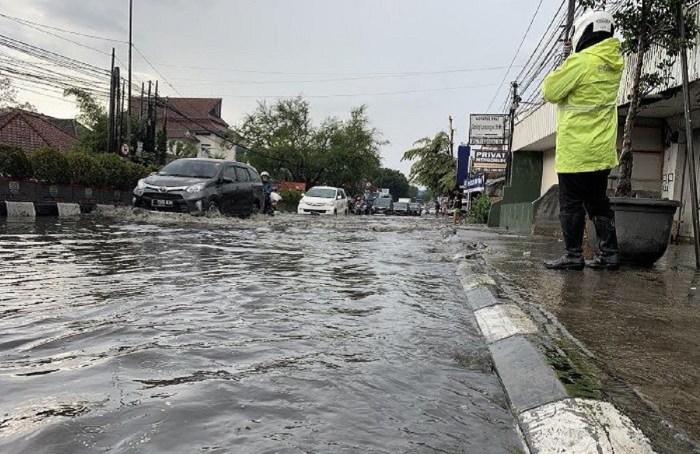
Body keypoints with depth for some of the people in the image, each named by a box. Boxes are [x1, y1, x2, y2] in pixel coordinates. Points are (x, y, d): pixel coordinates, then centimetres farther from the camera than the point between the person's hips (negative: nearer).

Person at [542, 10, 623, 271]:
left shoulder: (580, 63, -15)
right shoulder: (613, 63, 9)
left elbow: (551, 91, -9)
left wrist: (559, 71, 7)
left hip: (576, 150, -7)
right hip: (602, 151, 7)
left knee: (571, 204, 0)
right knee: (598, 203, 13)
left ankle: (573, 255, 2)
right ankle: (609, 254, 15)